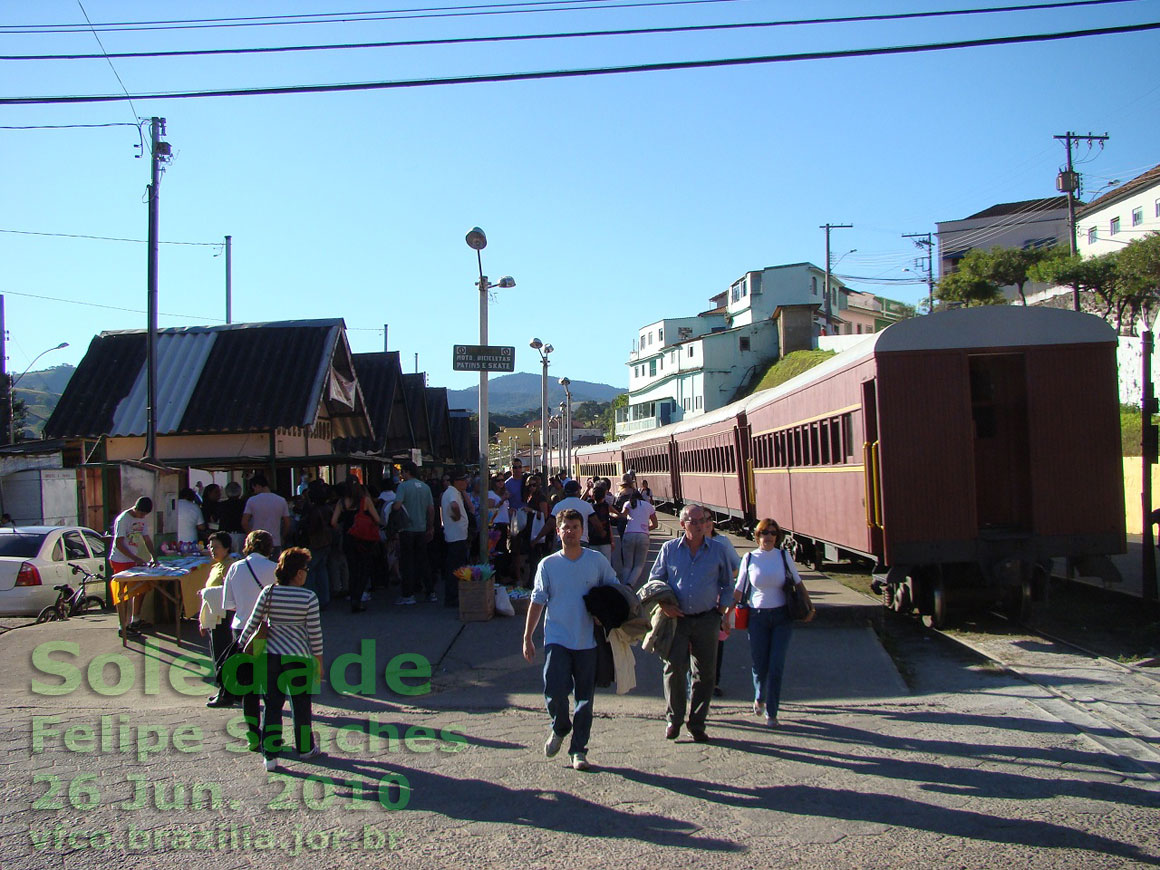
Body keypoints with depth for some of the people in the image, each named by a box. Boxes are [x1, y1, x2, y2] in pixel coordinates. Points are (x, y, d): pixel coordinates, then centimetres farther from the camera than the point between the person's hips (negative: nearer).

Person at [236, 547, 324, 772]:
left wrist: (242, 646, 15)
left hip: (270, 655, 2)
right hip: (299, 657, -2)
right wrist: (319, 661, 3)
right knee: (301, 703, 14)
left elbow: (253, 622, 1)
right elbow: (315, 633, -8)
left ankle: (270, 755, 8)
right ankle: (305, 748, 29)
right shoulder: (309, 598, -11)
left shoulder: (268, 593, -4)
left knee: (272, 704, 9)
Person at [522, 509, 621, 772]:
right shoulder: (548, 565, 3)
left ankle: (578, 749, 18)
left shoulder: (597, 561, 2)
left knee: (585, 698, 5)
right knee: (554, 691, -14)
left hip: (588, 641, 1)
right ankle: (559, 728, 17)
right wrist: (527, 637, 5)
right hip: (557, 639, 0)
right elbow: (537, 602, 6)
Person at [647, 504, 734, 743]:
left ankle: (697, 724, 15)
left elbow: (727, 584, 15)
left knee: (705, 673, 4)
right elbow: (654, 579, 9)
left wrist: (722, 607, 3)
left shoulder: (717, 550, 5)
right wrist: (663, 604, -5)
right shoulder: (669, 549, 3)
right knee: (674, 669, -10)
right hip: (677, 618, -1)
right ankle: (674, 719, 8)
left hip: (707, 619, 1)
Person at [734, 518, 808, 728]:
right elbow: (739, 590, 6)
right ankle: (759, 699, 36)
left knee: (776, 666, -5)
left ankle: (771, 713, 4)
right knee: (759, 665, 5)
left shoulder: (784, 556, 0)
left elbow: (798, 583, 8)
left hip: (782, 616, 0)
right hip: (757, 616, 0)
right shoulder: (749, 558, 1)